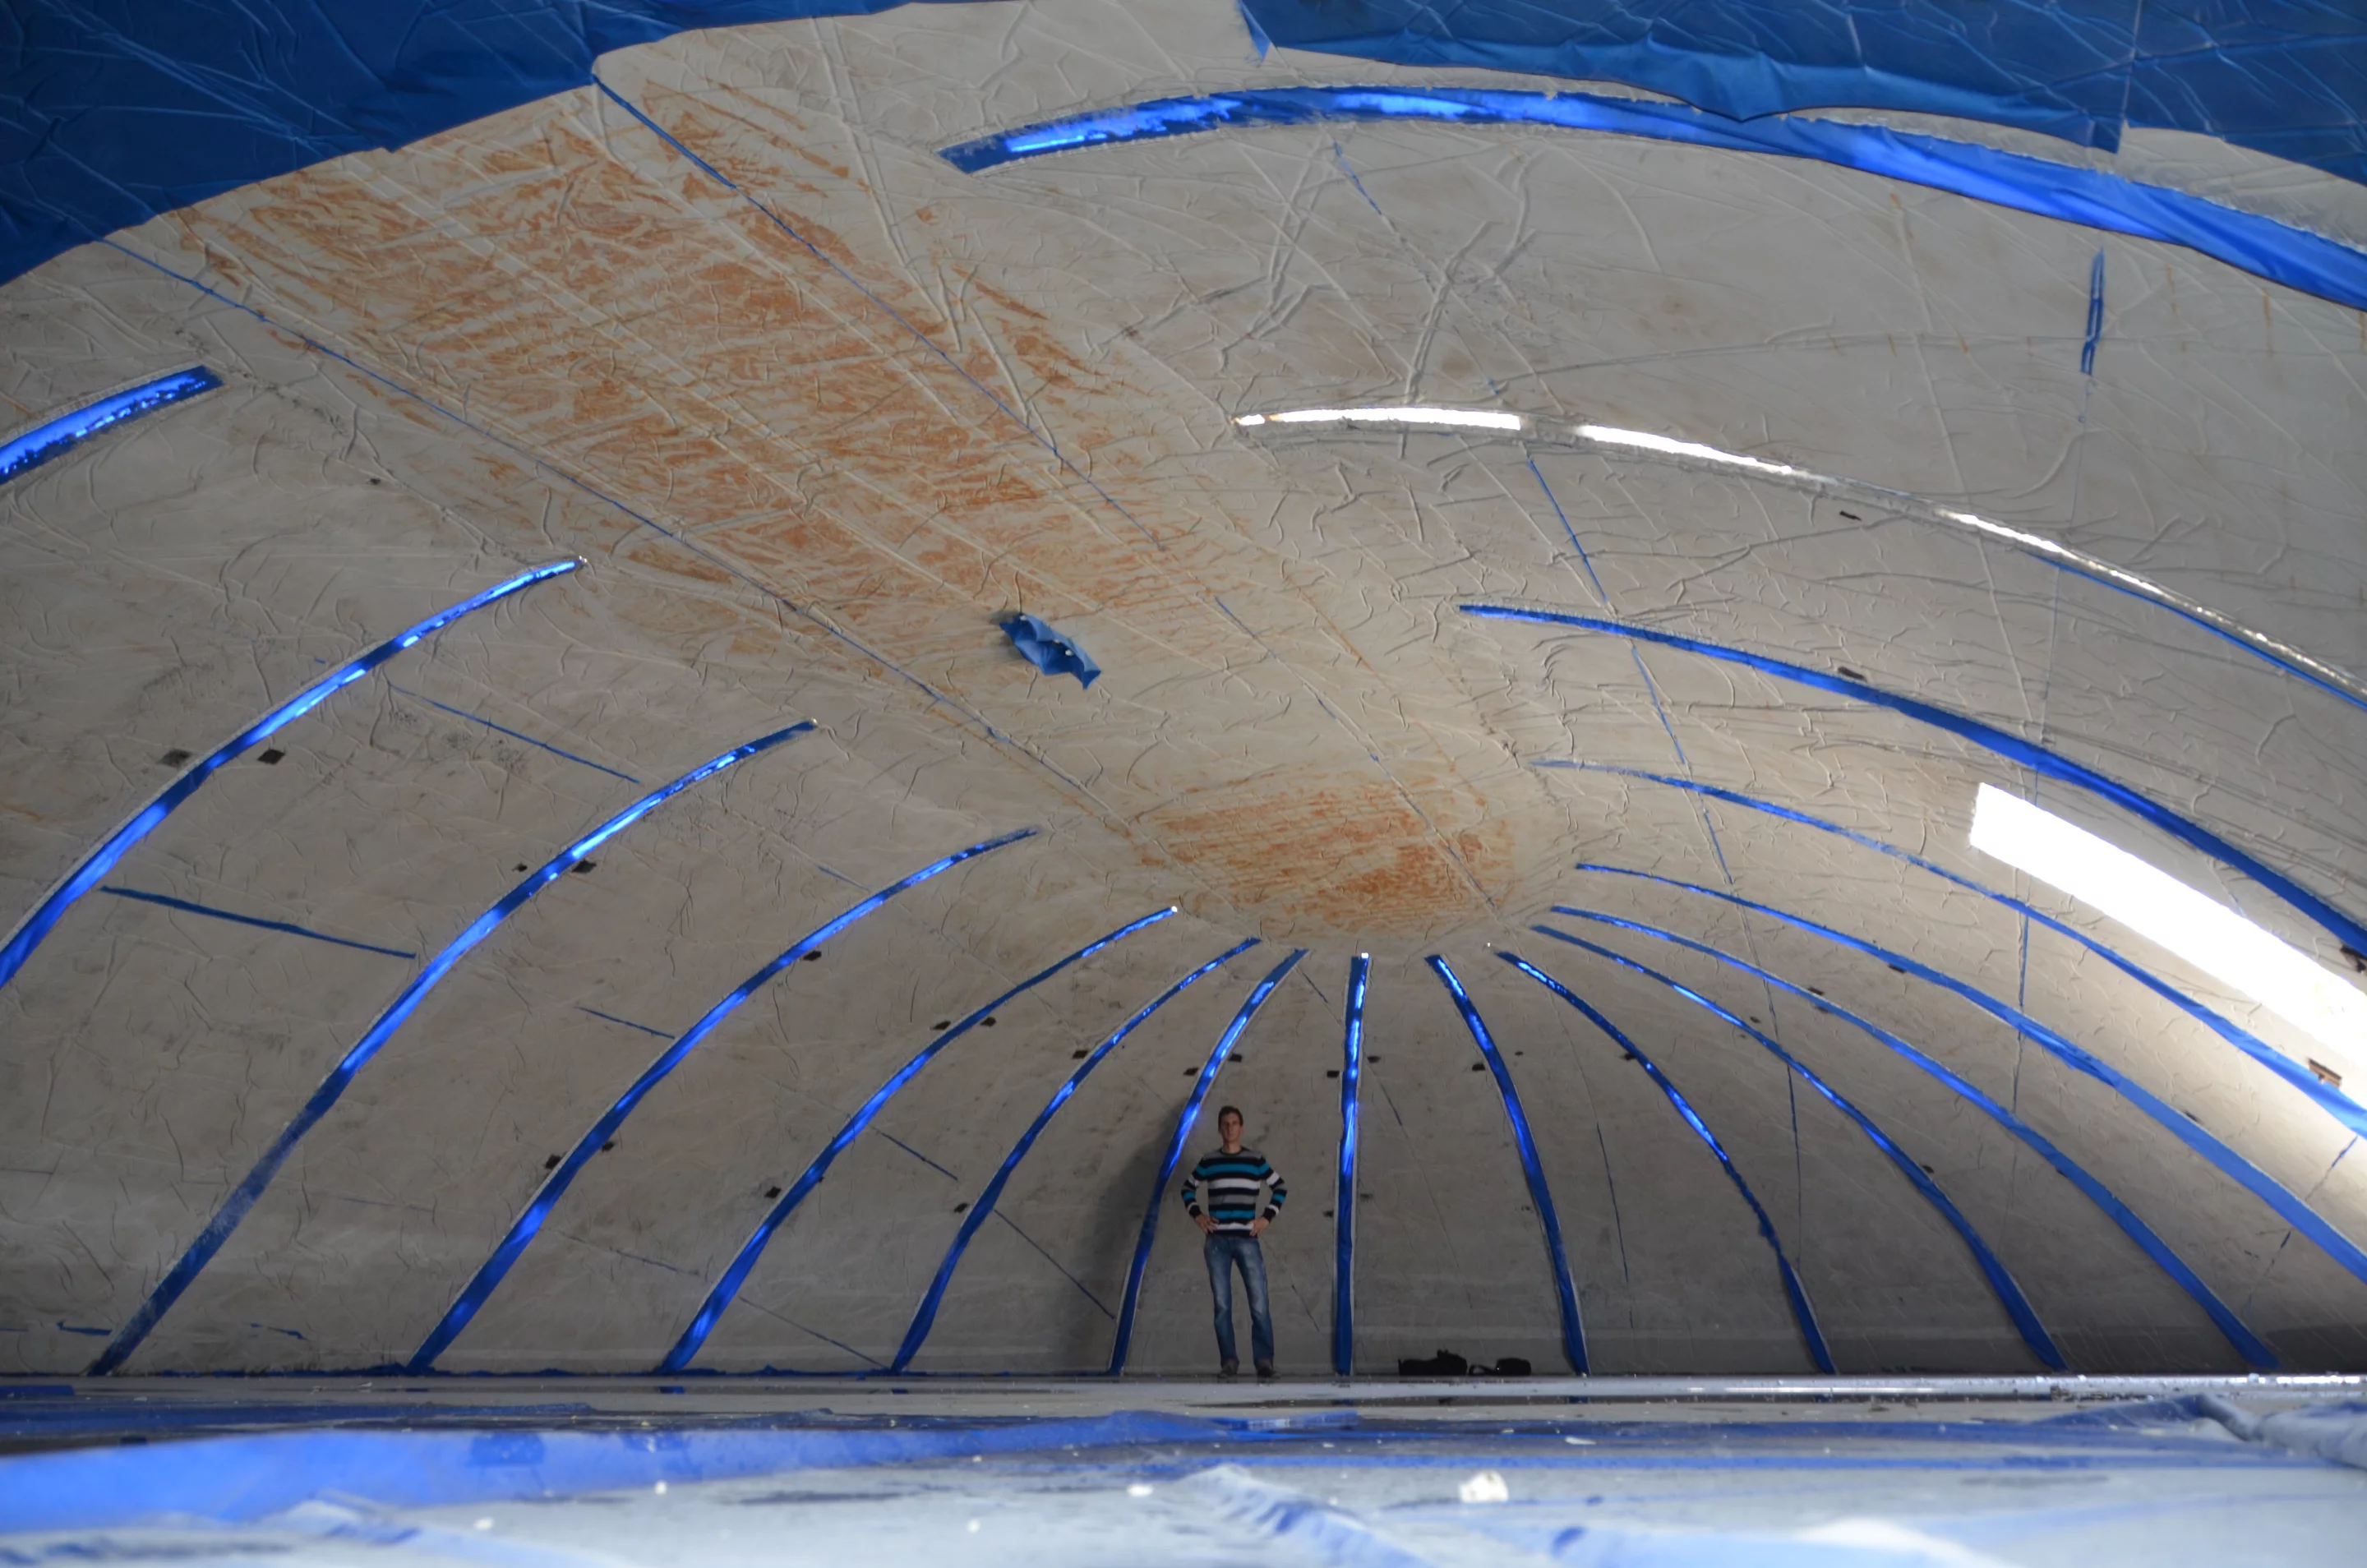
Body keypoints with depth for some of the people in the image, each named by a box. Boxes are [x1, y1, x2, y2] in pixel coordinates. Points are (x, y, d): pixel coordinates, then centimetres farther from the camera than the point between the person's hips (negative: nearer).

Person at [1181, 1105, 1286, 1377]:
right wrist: (1197, 1214, 6)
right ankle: (1229, 1361, 7)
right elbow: (1188, 1188, 20)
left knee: (1259, 1303, -9)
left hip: (1246, 1240, -1)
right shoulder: (1208, 1161, 8)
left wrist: (1267, 1217, 3)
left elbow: (1280, 1188, 13)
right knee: (1222, 1305, 1)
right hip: (1217, 1241, 1)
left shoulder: (1255, 1160, 5)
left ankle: (1264, 1360, -6)